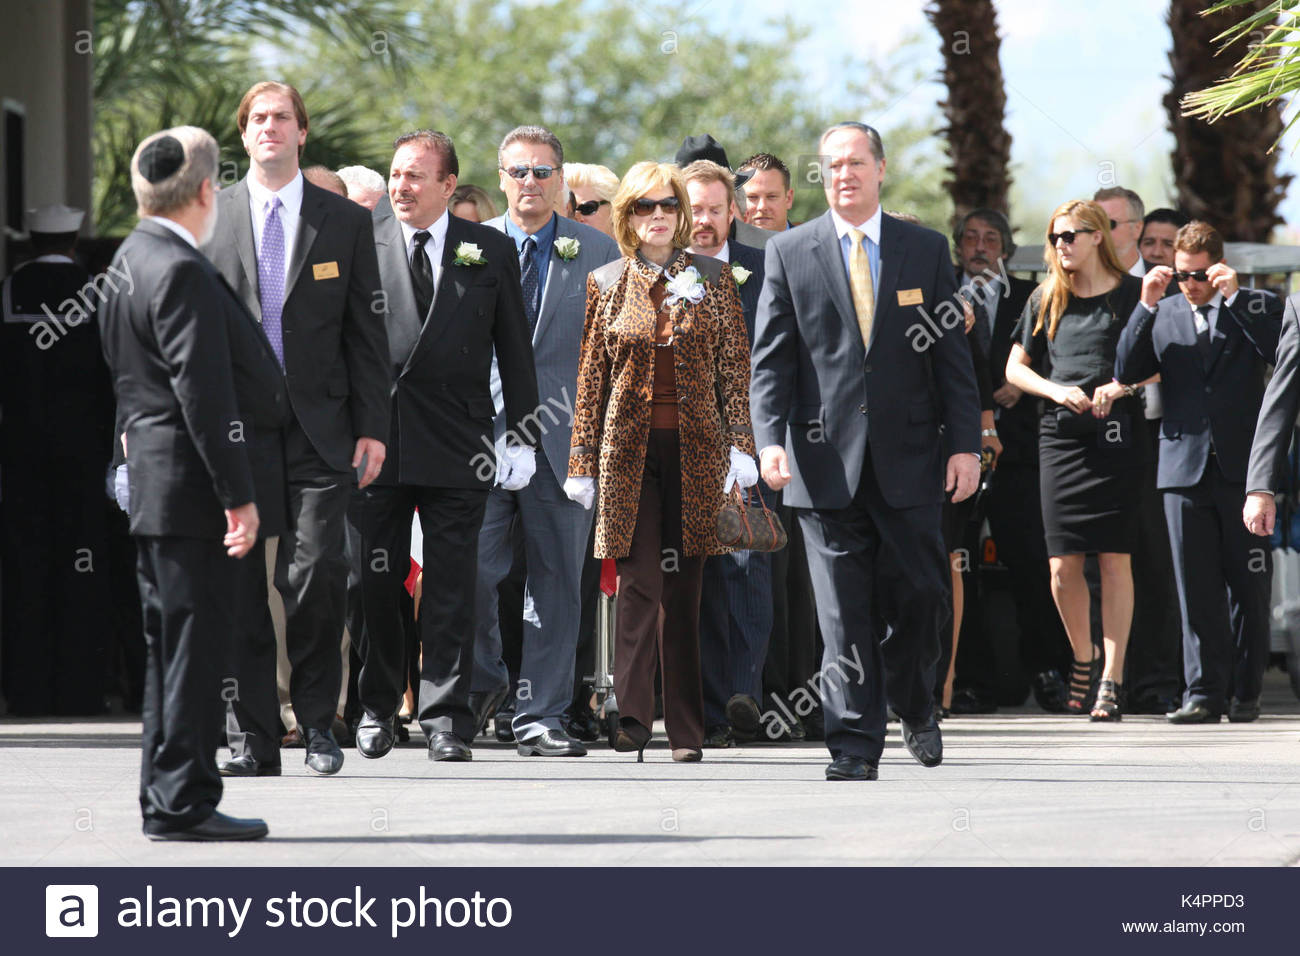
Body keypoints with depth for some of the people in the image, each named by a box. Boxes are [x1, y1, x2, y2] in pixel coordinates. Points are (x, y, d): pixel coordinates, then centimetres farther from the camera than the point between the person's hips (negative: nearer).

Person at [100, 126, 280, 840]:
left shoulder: (129, 261, 14)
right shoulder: (182, 273, -18)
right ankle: (184, 802, -4)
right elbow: (204, 393, -21)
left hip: (149, 482, 10)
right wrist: (238, 494, -19)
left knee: (171, 647, 14)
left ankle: (164, 799, 19)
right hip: (188, 486, -10)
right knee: (196, 647, -6)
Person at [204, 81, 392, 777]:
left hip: (317, 428, -1)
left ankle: (318, 721, 4)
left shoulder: (345, 222, 7)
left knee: (315, 575, -9)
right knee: (238, 578, 1)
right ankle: (253, 727, 10)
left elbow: (367, 333, 7)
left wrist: (372, 426, 0)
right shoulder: (210, 218, 7)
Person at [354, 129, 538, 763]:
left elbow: (515, 350, 8)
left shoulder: (490, 252, 5)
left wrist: (520, 437, 4)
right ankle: (376, 708, 19)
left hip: (456, 444, 0)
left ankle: (445, 717, 5)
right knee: (374, 581, 5)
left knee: (451, 587, 0)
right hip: (374, 439, 0)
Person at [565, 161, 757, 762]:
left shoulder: (712, 279, 8)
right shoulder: (606, 285, 7)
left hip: (696, 448, 1)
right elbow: (591, 375, 8)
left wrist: (741, 443, -4)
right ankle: (632, 715, -13)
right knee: (638, 581, -11)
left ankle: (686, 729, 8)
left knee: (684, 589, 4)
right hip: (629, 447, -1)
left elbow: (735, 366, 5)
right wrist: (583, 460, 6)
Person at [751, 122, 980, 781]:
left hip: (909, 455, 1)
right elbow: (771, 358, 2)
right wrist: (770, 439, -11)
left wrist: (964, 443, 0)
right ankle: (855, 744, 3)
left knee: (924, 595, 3)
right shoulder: (789, 253, 5)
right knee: (844, 611, -2)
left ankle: (914, 705, 29)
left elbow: (953, 355, 7)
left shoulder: (926, 250, 8)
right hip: (826, 456, -1)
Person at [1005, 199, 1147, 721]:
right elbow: (1015, 368, 15)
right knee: (1063, 567, -1)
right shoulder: (1047, 300, 13)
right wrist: (1057, 390, -3)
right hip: (1061, 436, 3)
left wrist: (1123, 386, -13)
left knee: (1114, 560, -6)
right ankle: (1083, 657, 22)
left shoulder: (1132, 293, 4)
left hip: (1117, 433, -3)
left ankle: (1112, 679, -4)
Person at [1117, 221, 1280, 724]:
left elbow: (1280, 353, -13)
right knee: (1196, 588, -1)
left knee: (1248, 586, 2)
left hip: (1243, 468, -2)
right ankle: (1204, 691, 1)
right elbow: (1126, 373, 3)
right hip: (1186, 465, 2)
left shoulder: (1257, 307, 5)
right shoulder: (1163, 314, 12)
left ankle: (1245, 692, 10)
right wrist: (1146, 307, -6)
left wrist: (1234, 296, -14)